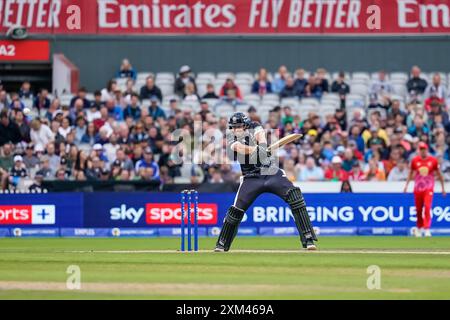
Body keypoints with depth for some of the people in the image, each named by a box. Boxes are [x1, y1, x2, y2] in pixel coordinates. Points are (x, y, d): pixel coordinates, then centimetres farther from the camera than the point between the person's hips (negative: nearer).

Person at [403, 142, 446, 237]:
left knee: (427, 208, -16)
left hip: (429, 189, -2)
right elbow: (411, 173, 11)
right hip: (417, 188, 2)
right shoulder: (415, 160, 1)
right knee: (418, 210, 7)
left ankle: (427, 229, -19)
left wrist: (443, 187, 8)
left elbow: (439, 174, 6)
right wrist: (407, 185, 4)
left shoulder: (433, 160, -2)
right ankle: (419, 228, 25)